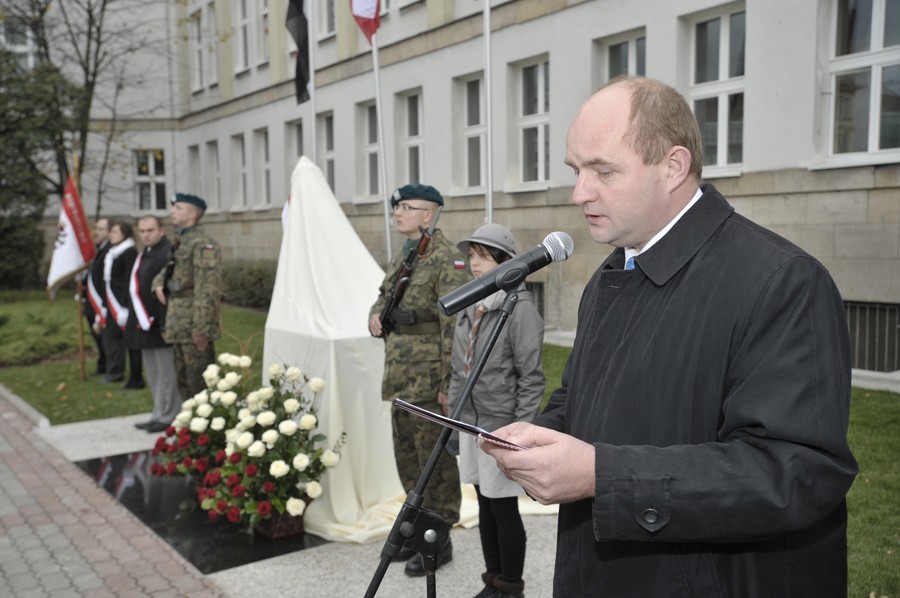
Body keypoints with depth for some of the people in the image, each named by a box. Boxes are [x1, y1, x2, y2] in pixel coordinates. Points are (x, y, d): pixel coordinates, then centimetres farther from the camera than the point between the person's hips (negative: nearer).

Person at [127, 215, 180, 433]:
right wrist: (135, 321, 17)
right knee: (153, 373, 17)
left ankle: (167, 417, 11)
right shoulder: (145, 254, 14)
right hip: (145, 324, 10)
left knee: (165, 371, 1)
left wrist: (165, 324, -25)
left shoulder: (167, 253, -17)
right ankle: (159, 413, 27)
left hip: (158, 323, -10)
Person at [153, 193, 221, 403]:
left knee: (200, 382, -4)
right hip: (178, 324, 10)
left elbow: (208, 290, -21)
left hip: (194, 324, -10)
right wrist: (159, 283, 10)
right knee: (183, 381, 17)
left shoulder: (203, 244, -14)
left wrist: (201, 328, -24)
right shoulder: (180, 242, 16)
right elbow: (168, 270, 33)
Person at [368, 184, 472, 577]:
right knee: (406, 458, 18)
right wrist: (375, 315, 2)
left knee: (435, 462, 3)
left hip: (429, 380, -9)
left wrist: (449, 381, -21)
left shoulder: (447, 260, -14)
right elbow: (383, 297, 26)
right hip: (401, 378, 9)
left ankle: (438, 541, 17)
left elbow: (454, 325, -19)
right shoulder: (401, 257, 14)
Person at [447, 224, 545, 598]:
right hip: (472, 423, 7)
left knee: (504, 509, 3)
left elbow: (531, 378, -12)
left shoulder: (520, 308, -11)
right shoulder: (468, 307, 10)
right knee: (485, 506, 15)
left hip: (502, 426, -7)